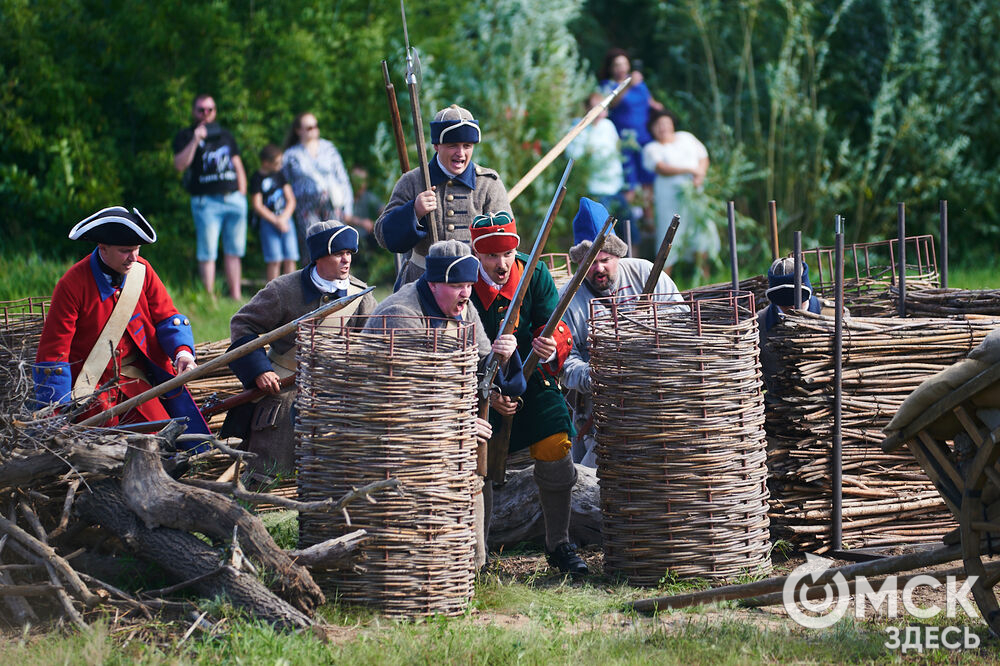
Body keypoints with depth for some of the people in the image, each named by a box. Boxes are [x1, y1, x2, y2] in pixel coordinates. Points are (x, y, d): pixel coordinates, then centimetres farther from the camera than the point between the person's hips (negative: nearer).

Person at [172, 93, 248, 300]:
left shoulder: (225, 134, 19)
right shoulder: (185, 136, 5)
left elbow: (238, 166, 20)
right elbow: (180, 164, -10)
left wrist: (242, 195, 8)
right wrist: (195, 140, -19)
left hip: (234, 198, 4)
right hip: (206, 201, -4)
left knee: (234, 251, 5)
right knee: (207, 254, -6)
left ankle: (235, 295, 9)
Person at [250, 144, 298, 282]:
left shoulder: (280, 174, 10)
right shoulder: (257, 178, -5)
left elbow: (291, 200, 10)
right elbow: (257, 206, -8)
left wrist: (284, 218, -7)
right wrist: (276, 221, -11)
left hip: (286, 219, 5)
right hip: (268, 221, -5)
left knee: (290, 259, -1)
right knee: (274, 260, -10)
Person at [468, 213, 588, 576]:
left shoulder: (535, 274, -12)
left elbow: (556, 330, -11)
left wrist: (550, 348, -36)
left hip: (532, 376, 1)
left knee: (555, 453, -10)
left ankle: (558, 546, 4)